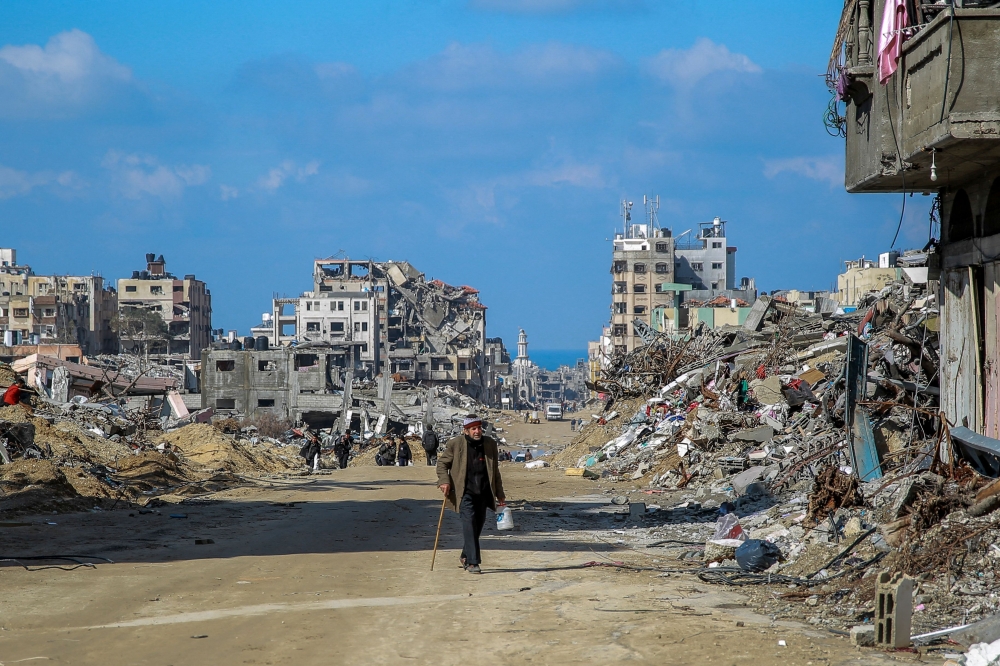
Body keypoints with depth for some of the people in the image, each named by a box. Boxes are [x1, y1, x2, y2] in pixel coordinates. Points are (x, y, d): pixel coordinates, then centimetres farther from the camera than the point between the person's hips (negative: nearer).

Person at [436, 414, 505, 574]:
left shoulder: (490, 444, 9)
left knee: (478, 524, 9)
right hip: (464, 492, -4)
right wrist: (444, 481, -11)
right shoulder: (455, 444, -3)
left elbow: (495, 471, 16)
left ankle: (466, 556, 30)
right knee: (469, 523, -15)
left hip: (483, 493, 4)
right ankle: (472, 562, -16)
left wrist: (499, 494, 16)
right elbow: (442, 463, 6)